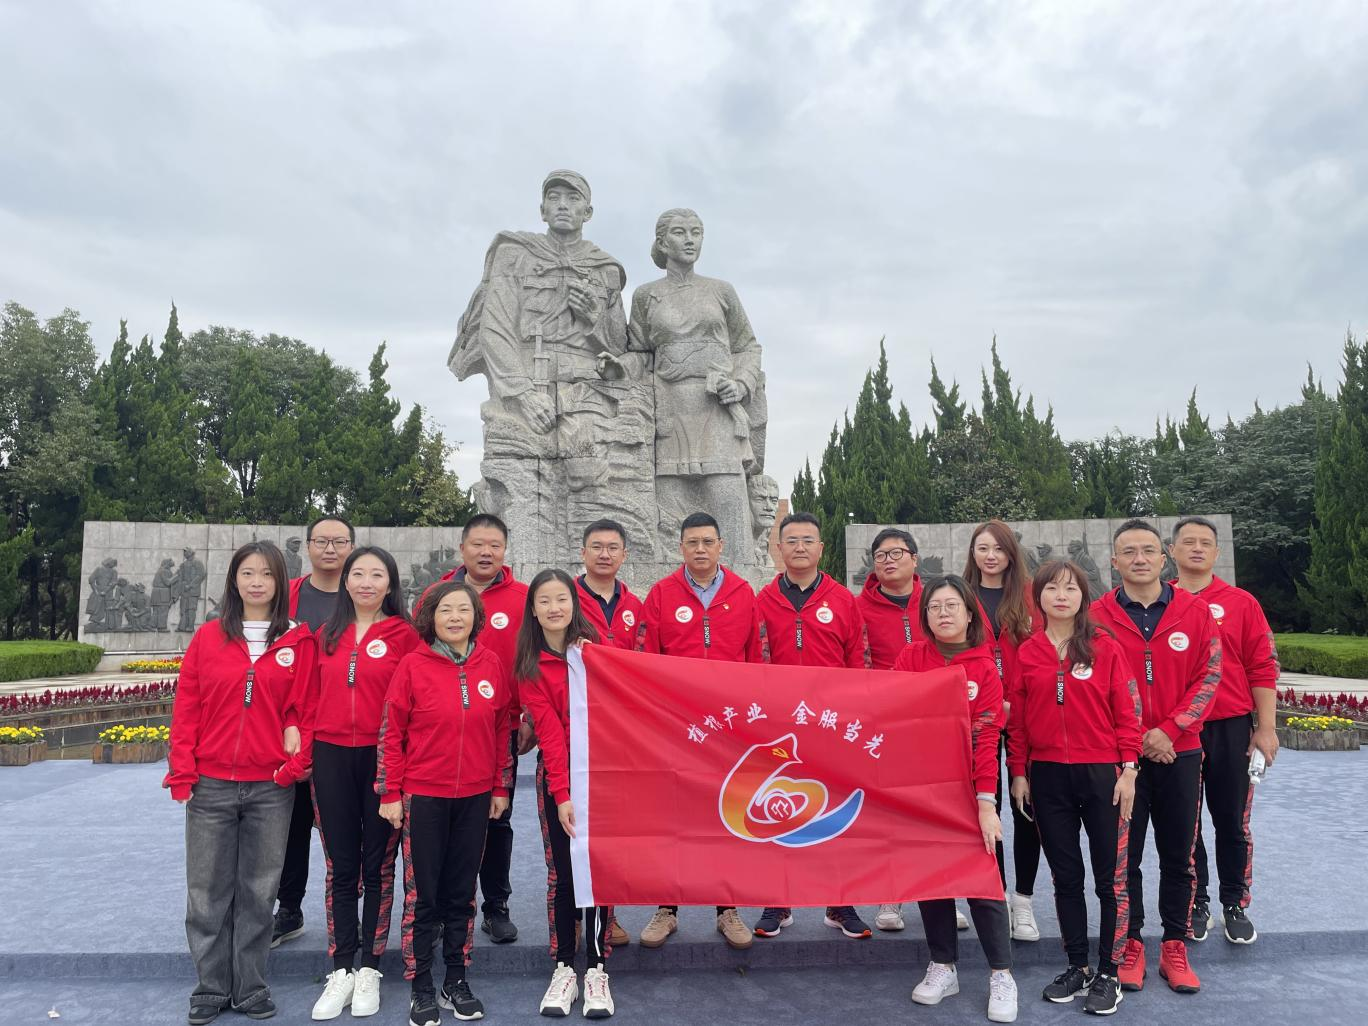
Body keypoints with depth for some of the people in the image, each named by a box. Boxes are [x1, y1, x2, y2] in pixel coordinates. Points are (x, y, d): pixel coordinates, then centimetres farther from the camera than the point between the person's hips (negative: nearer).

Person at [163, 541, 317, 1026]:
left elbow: (301, 708, 0)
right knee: (207, 891, 10)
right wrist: (183, 770, -2)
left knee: (258, 891, 10)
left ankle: (251, 987, 25)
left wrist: (296, 761, -9)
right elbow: (186, 707, 2)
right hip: (210, 785, 1)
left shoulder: (298, 642, 0)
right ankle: (211, 987, 26)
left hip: (271, 788, 0)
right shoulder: (208, 637, 2)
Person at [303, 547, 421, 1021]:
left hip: (382, 759, -3)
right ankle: (341, 970, 21)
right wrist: (304, 755, 2)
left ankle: (369, 969, 21)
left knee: (377, 867, 8)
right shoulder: (327, 636, 10)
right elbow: (312, 701, 10)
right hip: (332, 759, 3)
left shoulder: (404, 635, -3)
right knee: (341, 868, 10)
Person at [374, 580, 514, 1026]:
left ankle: (457, 980, 28)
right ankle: (421, 987, 23)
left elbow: (502, 729, 7)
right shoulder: (413, 665, -8)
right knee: (422, 894, 7)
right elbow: (391, 733, -4)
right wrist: (390, 793, -5)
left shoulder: (493, 665, 0)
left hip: (475, 797, 3)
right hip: (423, 796, -2)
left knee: (462, 892, 13)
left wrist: (501, 787, 8)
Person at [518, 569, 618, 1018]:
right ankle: (564, 969, 19)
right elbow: (549, 731, -11)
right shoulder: (531, 665, -4)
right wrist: (561, 794, -15)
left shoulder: (594, 646, 0)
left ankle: (596, 969, 14)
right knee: (562, 871, 5)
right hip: (556, 774, 0)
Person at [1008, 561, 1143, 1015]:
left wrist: (1128, 769, -7)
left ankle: (1108, 974, 19)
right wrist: (1018, 772, 4)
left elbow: (1127, 713, -3)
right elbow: (1017, 719, 5)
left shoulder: (1106, 648, -3)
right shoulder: (1027, 653, 3)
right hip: (1047, 777, 3)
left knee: (1110, 877, 5)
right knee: (1065, 876, 12)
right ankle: (1077, 967, 27)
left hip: (1102, 774, -2)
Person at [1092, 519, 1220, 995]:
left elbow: (1209, 677, -3)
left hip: (1180, 753, 1)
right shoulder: (1097, 616, -3)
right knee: (1124, 855, 8)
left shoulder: (1195, 611, 0)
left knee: (1178, 856, 11)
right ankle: (1130, 945, 22)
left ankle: (1174, 947, 25)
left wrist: (1169, 730, -12)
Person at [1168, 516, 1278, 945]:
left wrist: (1266, 728, -3)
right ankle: (1196, 906, 25)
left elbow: (1263, 669, 0)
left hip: (1230, 729, 0)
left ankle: (1235, 906, 25)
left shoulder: (1241, 603, 1)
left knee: (1232, 822, 9)